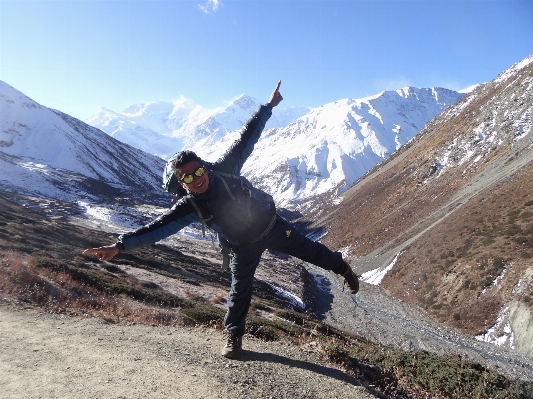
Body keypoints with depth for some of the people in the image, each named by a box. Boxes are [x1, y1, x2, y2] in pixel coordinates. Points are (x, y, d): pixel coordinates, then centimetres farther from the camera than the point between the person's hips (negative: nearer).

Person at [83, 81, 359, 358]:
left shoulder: (224, 169, -22)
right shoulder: (189, 207, -23)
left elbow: (246, 139, -16)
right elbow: (158, 227, -29)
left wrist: (267, 107, -13)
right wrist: (121, 244, -38)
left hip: (272, 225, 1)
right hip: (245, 246, -1)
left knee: (309, 251, 14)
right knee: (239, 289, 4)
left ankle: (343, 269, 41)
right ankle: (234, 336, 27)